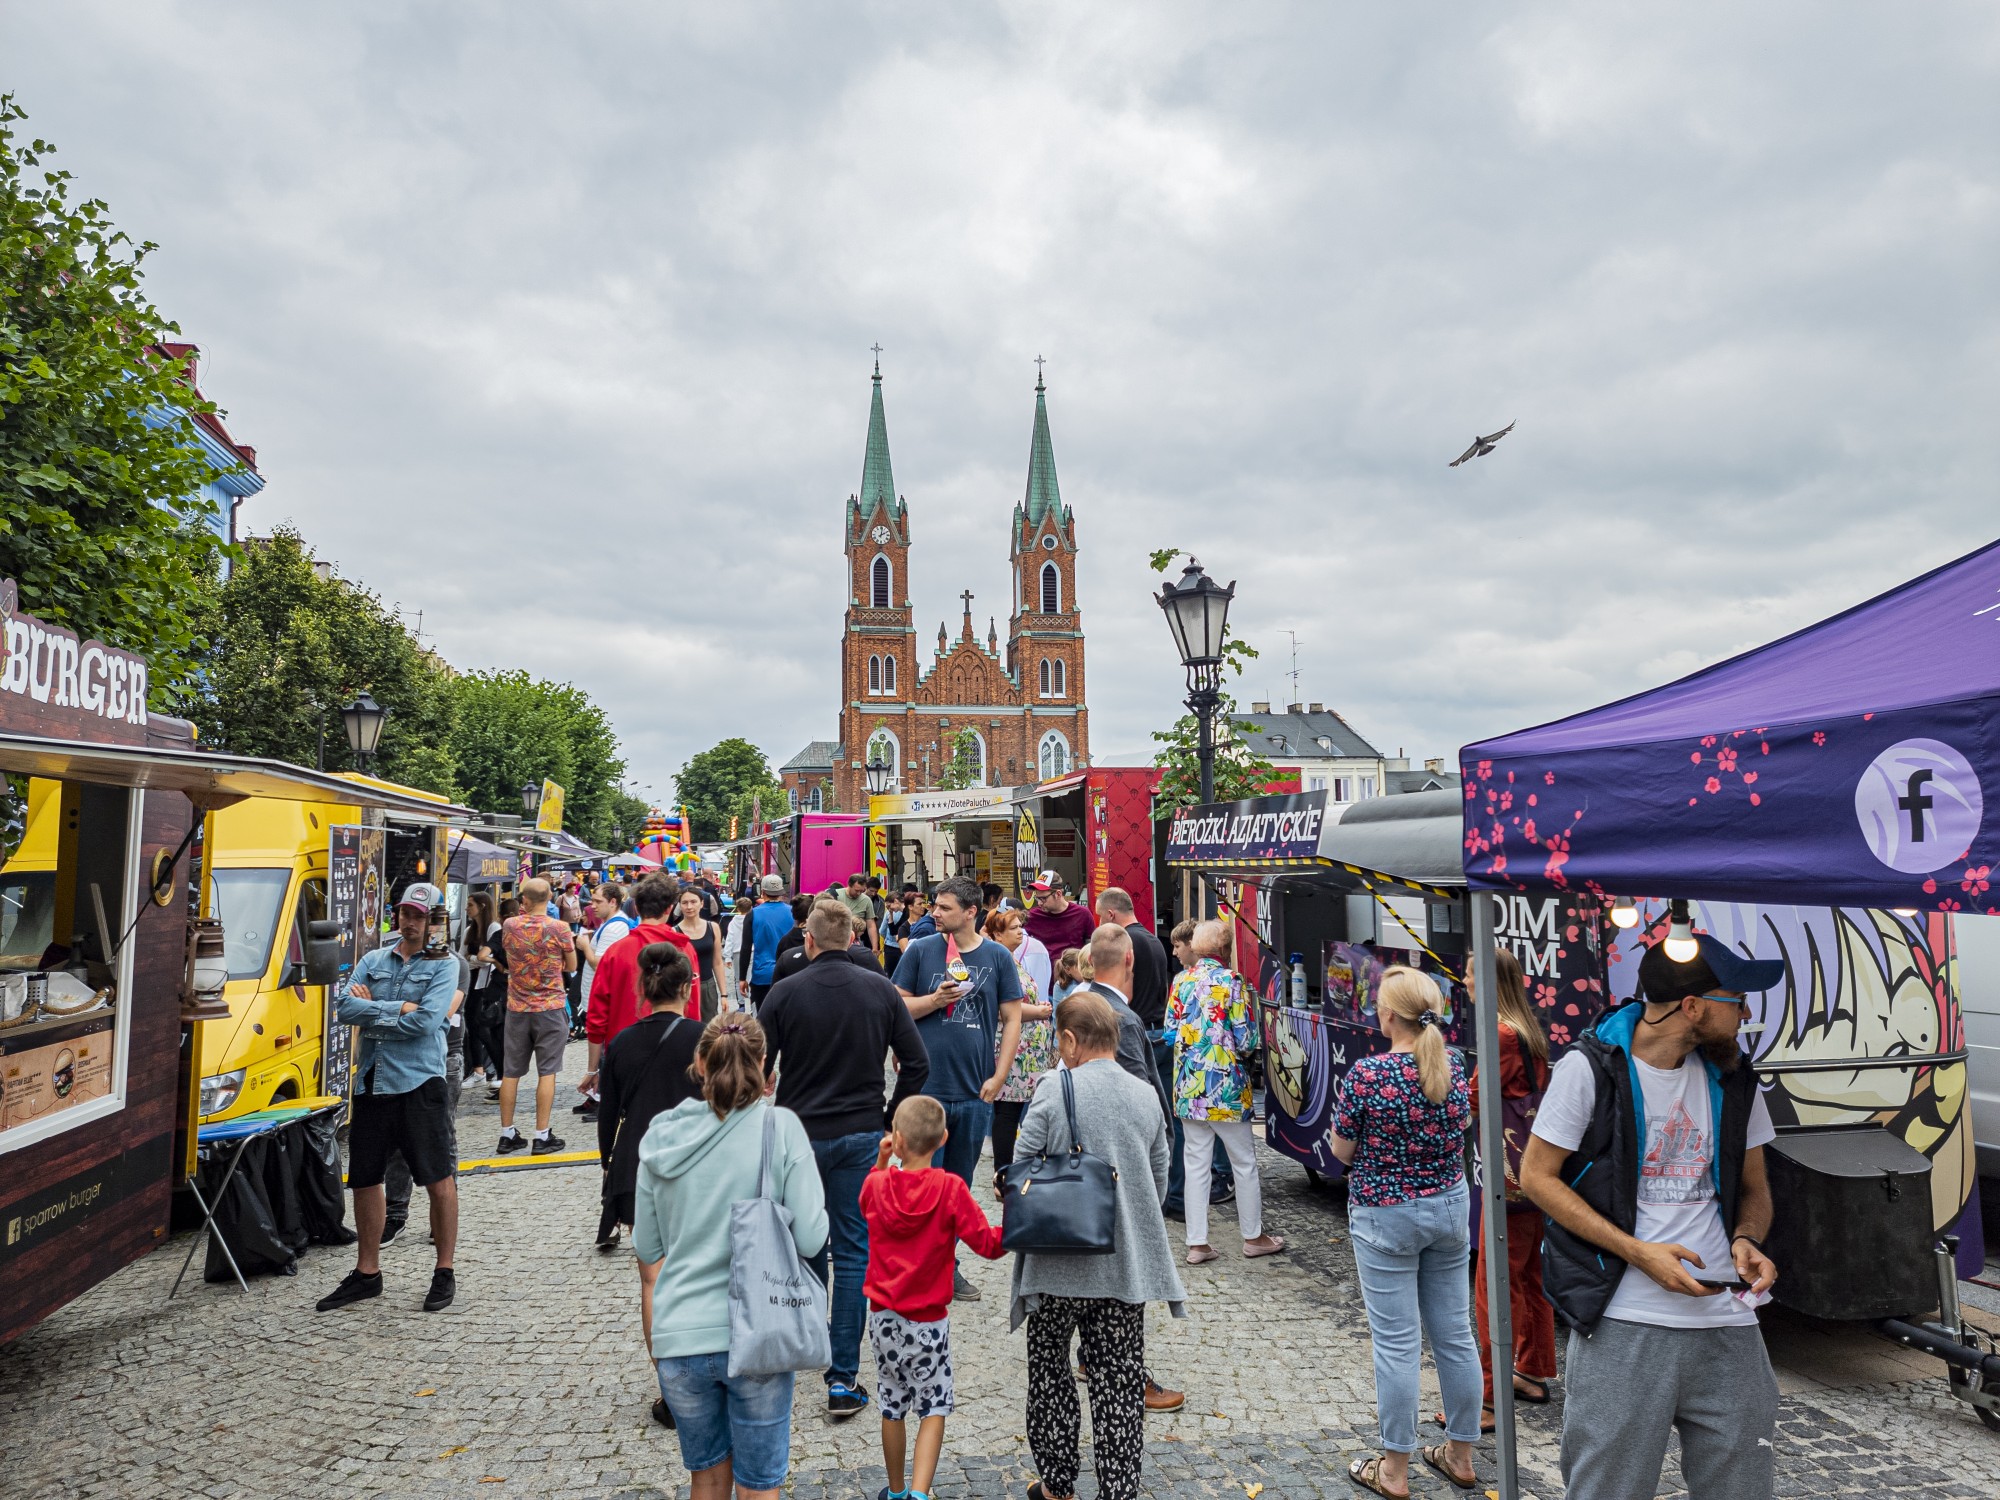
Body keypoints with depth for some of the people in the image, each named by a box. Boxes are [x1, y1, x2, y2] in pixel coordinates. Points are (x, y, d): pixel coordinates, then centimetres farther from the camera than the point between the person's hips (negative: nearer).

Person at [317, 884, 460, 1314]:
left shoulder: (443, 965, -2)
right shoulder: (373, 960, 11)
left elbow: (425, 1021, -15)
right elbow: (343, 1008, -3)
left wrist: (371, 1009, -7)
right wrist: (397, 1008, -12)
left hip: (419, 1082, -5)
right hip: (371, 1082, 5)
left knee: (438, 1179, -1)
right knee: (365, 1179, 13)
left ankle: (444, 1273, 13)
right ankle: (367, 1273, 29)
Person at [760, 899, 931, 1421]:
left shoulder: (785, 992, -7)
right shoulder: (881, 990, -3)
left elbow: (757, 1069, -6)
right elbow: (917, 1063, -4)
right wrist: (890, 1119, 7)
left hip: (798, 1134, 0)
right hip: (861, 1135, 0)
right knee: (854, 1251, 5)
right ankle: (843, 1379, 5)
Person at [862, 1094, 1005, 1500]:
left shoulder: (876, 1184, -8)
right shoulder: (950, 1189, -18)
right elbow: (987, 1244, -17)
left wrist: (880, 1162, 13)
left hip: (883, 1317, 3)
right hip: (929, 1321, -3)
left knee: (893, 1405, 18)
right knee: (934, 1406, 10)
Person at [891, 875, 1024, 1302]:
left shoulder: (998, 957, 1)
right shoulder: (920, 951, 0)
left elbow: (1012, 1019, 4)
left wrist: (997, 1078, -3)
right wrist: (935, 1000, -15)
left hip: (975, 1091, 2)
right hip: (926, 1087, -2)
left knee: (959, 1183, 14)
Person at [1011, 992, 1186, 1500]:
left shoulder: (1054, 1090, -14)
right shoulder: (1147, 1096, -1)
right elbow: (1159, 1183, 7)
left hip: (1059, 1264, -3)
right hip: (1127, 1266, 3)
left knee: (1050, 1371, 17)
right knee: (1120, 1385, 11)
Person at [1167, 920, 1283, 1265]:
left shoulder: (1180, 981, 3)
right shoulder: (1231, 980, -11)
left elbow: (1169, 1031, 6)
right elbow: (1247, 1040, -11)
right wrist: (1243, 1050, 10)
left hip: (1187, 1086, 5)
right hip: (1226, 1085, -4)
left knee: (1195, 1163, 9)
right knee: (1244, 1162, 11)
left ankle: (1197, 1244, 13)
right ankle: (1253, 1237, 23)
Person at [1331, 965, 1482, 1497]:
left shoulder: (1367, 1073, -21)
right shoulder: (1453, 1065, -4)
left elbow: (1342, 1150, -11)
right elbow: (1463, 1132, 11)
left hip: (1385, 1216, -5)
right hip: (1449, 1207, 5)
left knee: (1397, 1343, 4)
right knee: (1454, 1333, 15)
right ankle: (1461, 1455, 31)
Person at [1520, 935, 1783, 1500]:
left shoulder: (1732, 1078, 7)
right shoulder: (1591, 1066, -10)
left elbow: (1753, 1188, 17)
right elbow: (1537, 1175, -7)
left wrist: (1747, 1241, -6)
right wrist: (1638, 1252, -15)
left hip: (1727, 1326, 5)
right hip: (1623, 1326, -5)